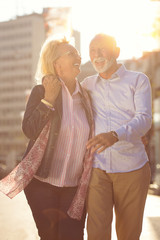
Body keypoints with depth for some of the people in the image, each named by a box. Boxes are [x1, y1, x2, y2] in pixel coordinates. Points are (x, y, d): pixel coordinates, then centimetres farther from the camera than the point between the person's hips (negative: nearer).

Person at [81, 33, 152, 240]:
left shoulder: (138, 81, 1)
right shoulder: (87, 84, 12)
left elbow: (144, 119, -14)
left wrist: (115, 135, -32)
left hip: (131, 169, -1)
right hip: (97, 169, 2)